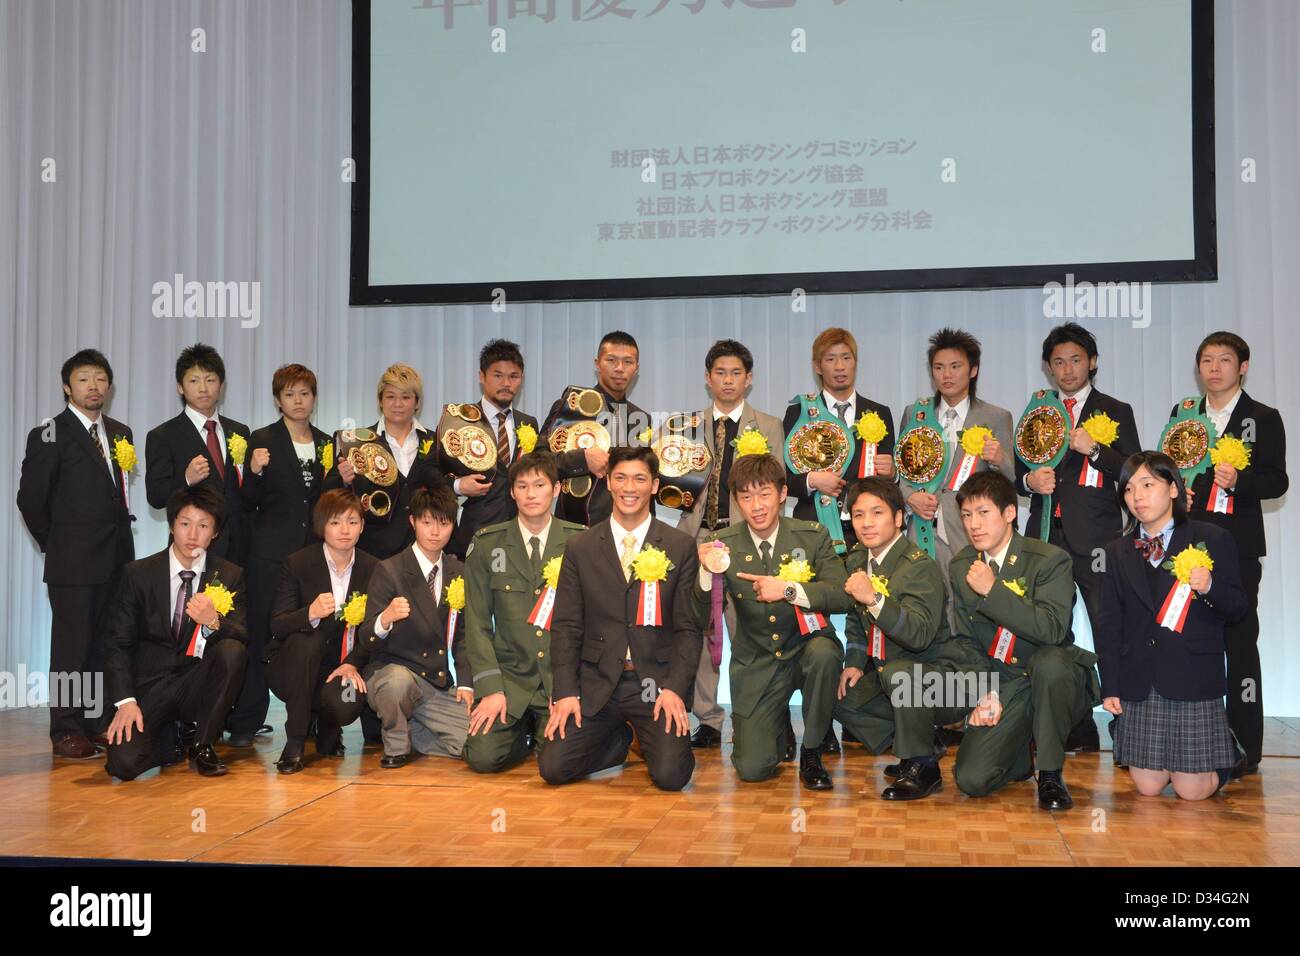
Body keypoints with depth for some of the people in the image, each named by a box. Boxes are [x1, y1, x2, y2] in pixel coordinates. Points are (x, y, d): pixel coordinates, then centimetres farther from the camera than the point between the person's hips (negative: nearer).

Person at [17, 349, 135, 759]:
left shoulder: (120, 433, 14)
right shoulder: (49, 435, -4)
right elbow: (30, 499, -4)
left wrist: (121, 544, 8)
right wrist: (56, 545, 1)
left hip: (117, 560, 6)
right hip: (73, 564, -5)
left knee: (104, 646, 9)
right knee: (71, 647, -1)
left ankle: (94, 724, 17)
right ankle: (67, 732, 6)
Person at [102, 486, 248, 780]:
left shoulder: (230, 576, 0)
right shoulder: (138, 574, -1)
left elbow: (243, 638, -9)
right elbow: (117, 643, -2)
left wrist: (213, 622, -32)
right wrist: (125, 701, -15)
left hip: (197, 685, 1)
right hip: (151, 686, -1)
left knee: (232, 650, -30)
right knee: (123, 763, -24)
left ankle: (202, 744, -9)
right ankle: (174, 740, 13)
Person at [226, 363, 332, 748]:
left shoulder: (326, 442, 14)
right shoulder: (263, 439, 1)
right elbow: (250, 501, -2)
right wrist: (255, 471, -20)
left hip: (315, 551, 4)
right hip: (272, 552, -4)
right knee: (260, 634, -2)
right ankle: (246, 722, 4)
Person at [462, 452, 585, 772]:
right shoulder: (487, 544, 3)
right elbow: (478, 622, 2)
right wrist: (490, 688, -8)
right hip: (510, 676, 1)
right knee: (483, 757, -15)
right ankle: (525, 731, 17)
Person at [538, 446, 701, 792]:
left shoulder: (680, 548, 3)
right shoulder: (580, 548, 6)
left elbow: (688, 627, 2)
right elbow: (565, 625, 5)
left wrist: (674, 688, -11)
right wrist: (565, 692, -6)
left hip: (655, 682, -1)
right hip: (596, 684, 2)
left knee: (671, 775, -19)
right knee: (553, 768, -12)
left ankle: (649, 738, 17)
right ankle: (619, 739, 17)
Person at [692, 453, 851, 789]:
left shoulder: (813, 536, -7)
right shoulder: (722, 544, -6)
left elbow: (843, 597, -14)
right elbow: (702, 614, -8)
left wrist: (788, 590, -27)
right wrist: (706, 571, -27)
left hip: (805, 649, 0)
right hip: (756, 666, 0)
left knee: (824, 653, -36)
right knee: (752, 769, -12)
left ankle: (811, 751, -10)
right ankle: (779, 723, 26)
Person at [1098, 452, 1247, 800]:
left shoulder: (1213, 539, 2)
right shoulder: (1117, 552, 11)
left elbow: (1239, 604, 2)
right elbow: (1109, 624, 9)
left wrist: (1210, 588, -20)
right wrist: (1109, 686, 3)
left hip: (1194, 679, -3)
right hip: (1138, 684, 3)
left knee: (1192, 790, -1)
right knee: (1147, 787, 3)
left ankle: (1225, 753, 29)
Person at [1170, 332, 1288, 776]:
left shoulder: (1263, 419, 4)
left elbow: (1276, 481, -2)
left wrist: (1239, 481, -20)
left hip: (1237, 544, -4)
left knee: (1239, 640, -3)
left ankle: (1244, 748, 2)